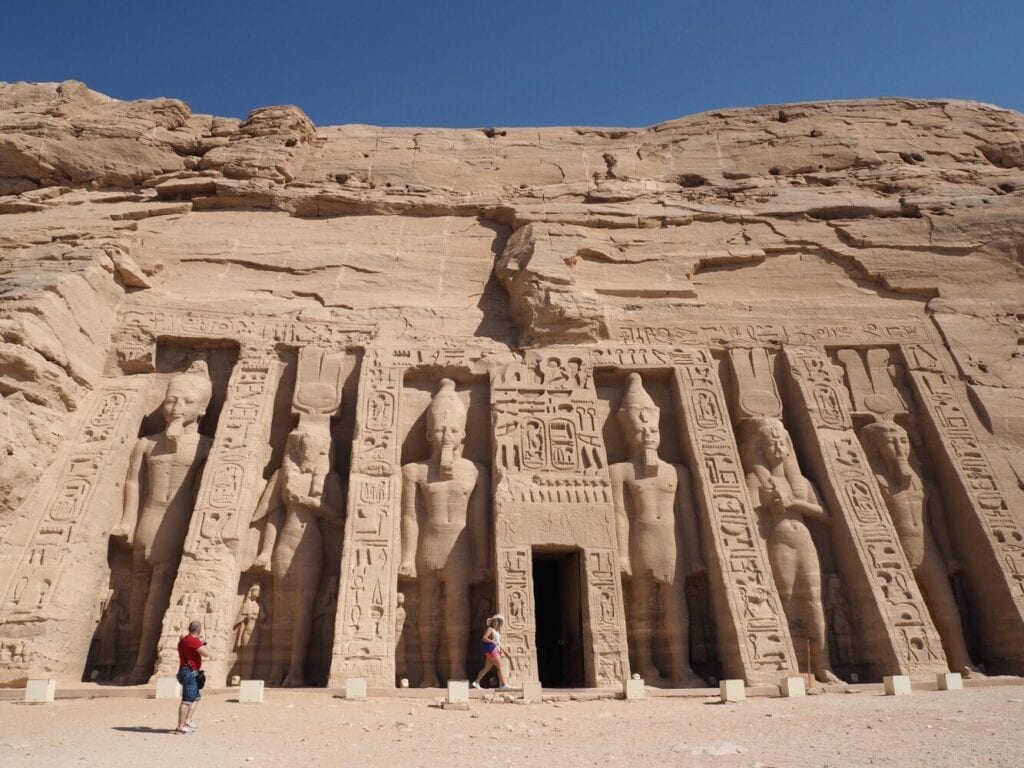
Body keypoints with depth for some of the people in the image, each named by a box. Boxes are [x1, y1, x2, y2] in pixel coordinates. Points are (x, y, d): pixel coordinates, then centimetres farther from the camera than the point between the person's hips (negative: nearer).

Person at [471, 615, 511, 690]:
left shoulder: (497, 631, 20)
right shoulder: (490, 629, -5)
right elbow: (484, 638, -17)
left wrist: (505, 652, 19)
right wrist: (493, 642, -22)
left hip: (495, 650, 9)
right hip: (491, 650, -9)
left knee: (487, 668, 11)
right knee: (500, 667, -11)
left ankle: (476, 682, 14)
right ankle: (503, 685, -13)